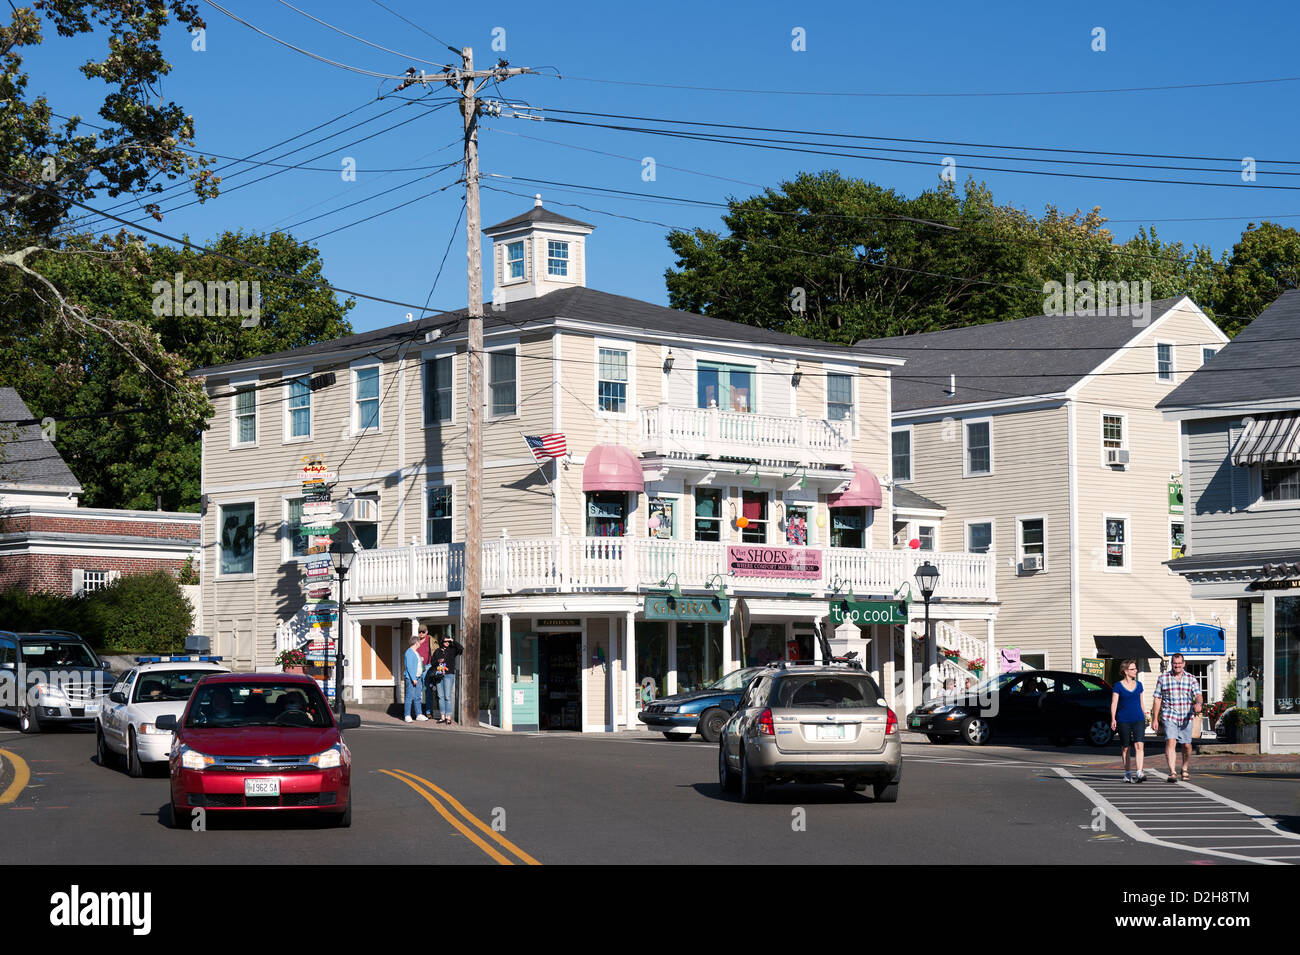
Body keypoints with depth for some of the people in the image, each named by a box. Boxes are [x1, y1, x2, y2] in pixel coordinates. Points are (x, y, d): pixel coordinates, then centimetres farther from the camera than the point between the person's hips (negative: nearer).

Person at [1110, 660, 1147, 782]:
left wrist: (1143, 719, 20)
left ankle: (1139, 773, -20)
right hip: (1123, 721, -2)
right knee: (1126, 748, 6)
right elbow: (1114, 703, -4)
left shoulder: (1138, 685, 11)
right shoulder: (1119, 686, 0)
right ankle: (1127, 774, 17)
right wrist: (1113, 719, -15)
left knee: (1139, 745, -14)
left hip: (1138, 719, 2)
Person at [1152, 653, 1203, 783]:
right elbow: (1158, 699, 6)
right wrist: (1155, 719, 3)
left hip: (1186, 717, 2)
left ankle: (1185, 770, 31)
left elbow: (1198, 695, -8)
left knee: (1186, 745, 8)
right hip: (1169, 717, -1)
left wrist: (1198, 703, -32)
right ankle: (1172, 772, -24)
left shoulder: (1191, 679, 6)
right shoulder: (1163, 678, 5)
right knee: (1170, 742, -18)